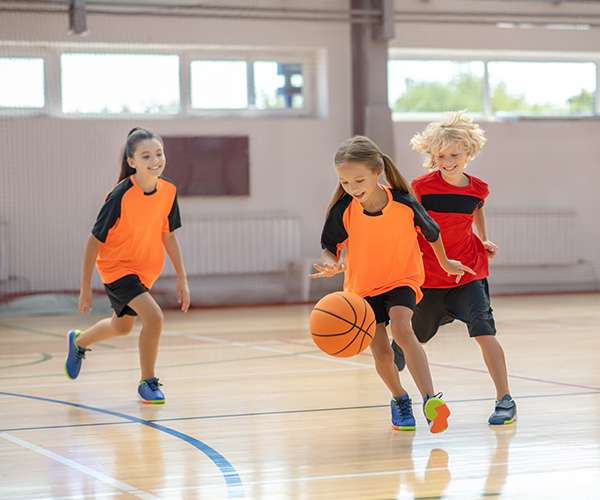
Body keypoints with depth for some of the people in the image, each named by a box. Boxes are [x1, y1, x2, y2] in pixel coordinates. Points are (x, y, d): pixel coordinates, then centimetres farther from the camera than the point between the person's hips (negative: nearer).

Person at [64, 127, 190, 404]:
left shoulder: (168, 191, -11)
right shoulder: (120, 196, -27)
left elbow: (168, 236, 3)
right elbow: (94, 241, -17)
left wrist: (182, 278, 2)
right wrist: (85, 287, -13)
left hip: (145, 268, 7)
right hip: (116, 266, -7)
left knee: (121, 327, 25)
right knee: (153, 316, -25)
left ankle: (79, 341, 57)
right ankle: (147, 382, -6)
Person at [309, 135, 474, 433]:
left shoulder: (405, 205, -21)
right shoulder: (343, 210, -20)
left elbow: (432, 233, -1)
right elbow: (329, 247, -7)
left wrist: (445, 263, 16)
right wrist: (331, 265, -31)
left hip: (401, 279, -2)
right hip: (363, 287, 2)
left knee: (400, 327, -29)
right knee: (381, 353, -2)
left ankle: (430, 400, -36)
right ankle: (399, 399, 29)